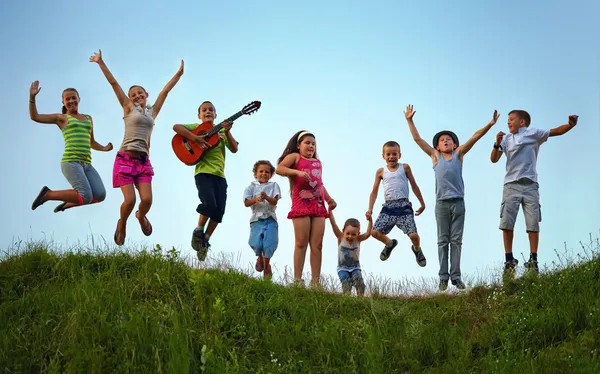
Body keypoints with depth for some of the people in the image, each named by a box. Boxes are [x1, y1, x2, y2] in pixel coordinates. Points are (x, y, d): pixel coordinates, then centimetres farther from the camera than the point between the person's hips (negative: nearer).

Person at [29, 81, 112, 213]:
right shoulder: (61, 118, 11)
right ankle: (48, 194, -1)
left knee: (100, 195, -13)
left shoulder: (88, 118, 25)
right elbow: (34, 117, 2)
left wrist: (104, 148, 18)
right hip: (70, 162, -6)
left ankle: (67, 204, 12)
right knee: (86, 197, -22)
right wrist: (32, 96, -10)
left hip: (86, 165, 6)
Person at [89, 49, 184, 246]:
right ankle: (122, 223, 19)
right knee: (130, 200, -13)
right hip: (125, 158, -3)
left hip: (143, 161, 3)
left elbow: (165, 90, 19)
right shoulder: (128, 108, 9)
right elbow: (114, 83, 5)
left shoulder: (153, 111, 17)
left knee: (147, 199, -9)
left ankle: (141, 216, 27)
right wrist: (101, 63, 4)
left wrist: (179, 73, 22)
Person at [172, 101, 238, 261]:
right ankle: (198, 231, 2)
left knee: (219, 210, -4)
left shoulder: (221, 131, 18)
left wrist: (227, 132, -8)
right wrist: (195, 138, -20)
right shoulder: (197, 127, 7)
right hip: (203, 172, -5)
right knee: (210, 204, -23)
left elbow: (234, 149, 6)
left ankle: (205, 241, 11)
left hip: (219, 175, 5)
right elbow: (176, 127, -11)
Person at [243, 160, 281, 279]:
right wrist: (255, 200, -19)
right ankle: (260, 257, 21)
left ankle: (266, 265, 18)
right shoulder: (252, 187, 10)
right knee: (257, 244, -16)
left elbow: (275, 202, -3)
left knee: (269, 244, -11)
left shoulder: (273, 185, 9)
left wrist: (266, 197, -24)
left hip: (270, 219, 0)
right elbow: (246, 202, 1)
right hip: (256, 219, 0)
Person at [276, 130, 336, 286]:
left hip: (318, 205, 6)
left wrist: (329, 199, 14)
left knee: (317, 245, 0)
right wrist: (298, 172, -22)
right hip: (301, 203, -5)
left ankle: (315, 281, -1)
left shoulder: (318, 162, 23)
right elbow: (279, 169, -10)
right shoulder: (295, 157, 5)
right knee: (301, 243, -8)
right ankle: (297, 280, -6)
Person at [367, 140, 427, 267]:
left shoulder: (405, 168, 7)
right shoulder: (381, 171, 9)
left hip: (404, 206, -2)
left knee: (413, 235, -15)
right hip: (388, 206, 2)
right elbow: (374, 191, 12)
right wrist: (370, 209, 2)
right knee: (374, 232, -10)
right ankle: (390, 244, 25)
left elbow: (414, 186, 13)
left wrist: (422, 203, 16)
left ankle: (417, 249, 23)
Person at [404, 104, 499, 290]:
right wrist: (409, 120, 3)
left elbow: (475, 137, 3)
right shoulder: (435, 156, 10)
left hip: (458, 202, 0)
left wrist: (490, 124, -5)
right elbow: (417, 138, 8)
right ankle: (443, 277, 3)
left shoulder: (459, 154, 10)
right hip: (441, 203, 0)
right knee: (443, 241, 2)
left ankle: (455, 276, 3)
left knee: (456, 240, 2)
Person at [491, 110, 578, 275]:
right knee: (506, 223, -3)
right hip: (511, 185, 2)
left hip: (530, 185, -2)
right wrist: (497, 144, -12)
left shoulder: (533, 134, 6)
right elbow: (494, 159, 5)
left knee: (533, 223, -2)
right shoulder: (506, 138, 11)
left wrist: (571, 124, -18)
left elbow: (556, 131, 0)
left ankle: (533, 260, 4)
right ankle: (509, 260, 3)